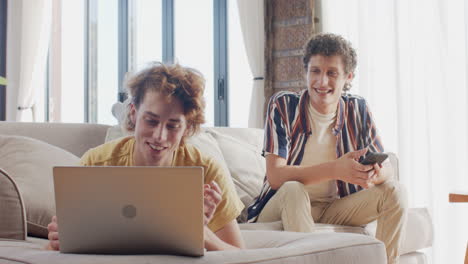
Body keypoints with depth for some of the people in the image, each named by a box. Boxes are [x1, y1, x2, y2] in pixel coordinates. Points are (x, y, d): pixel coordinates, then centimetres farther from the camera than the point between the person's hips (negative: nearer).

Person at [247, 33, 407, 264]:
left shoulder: (358, 110, -1)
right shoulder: (283, 105, -12)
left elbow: (387, 168, -2)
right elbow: (275, 176, -23)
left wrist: (375, 174, -29)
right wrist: (335, 169, -36)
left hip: (335, 210, 4)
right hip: (286, 208, -4)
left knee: (394, 192, -14)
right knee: (293, 190, -34)